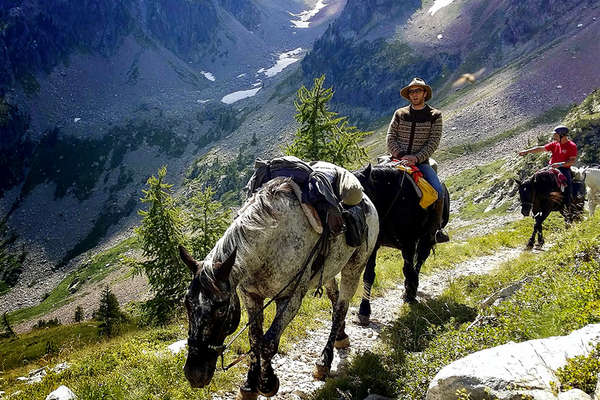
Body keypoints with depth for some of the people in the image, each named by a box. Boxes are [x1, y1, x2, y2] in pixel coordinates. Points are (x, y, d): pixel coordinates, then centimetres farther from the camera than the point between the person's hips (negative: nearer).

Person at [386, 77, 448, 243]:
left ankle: (437, 227, -4)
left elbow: (433, 142, -3)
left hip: (421, 162, -1)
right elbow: (390, 138, 5)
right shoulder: (399, 114, 11)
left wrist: (416, 158, -17)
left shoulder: (435, 115, 6)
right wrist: (401, 155, -12)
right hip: (398, 159, 1)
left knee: (438, 191, -23)